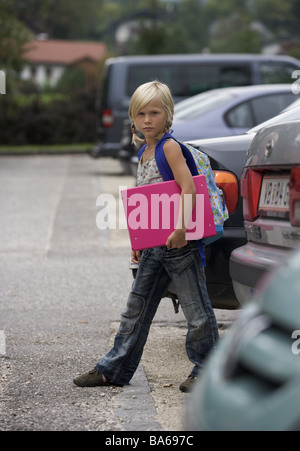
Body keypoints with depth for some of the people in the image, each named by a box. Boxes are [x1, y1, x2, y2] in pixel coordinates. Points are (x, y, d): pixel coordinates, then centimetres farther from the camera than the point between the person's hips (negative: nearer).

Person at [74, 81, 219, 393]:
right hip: (153, 245, 9)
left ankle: (204, 368, 10)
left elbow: (188, 187, -20)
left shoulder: (170, 147, -10)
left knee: (195, 306, 1)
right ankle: (114, 370, 18)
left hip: (179, 241, -9)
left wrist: (180, 228, -28)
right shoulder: (144, 154, 15)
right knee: (137, 307, 12)